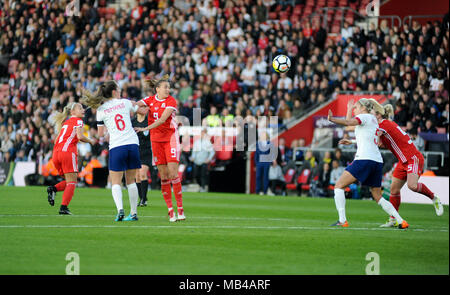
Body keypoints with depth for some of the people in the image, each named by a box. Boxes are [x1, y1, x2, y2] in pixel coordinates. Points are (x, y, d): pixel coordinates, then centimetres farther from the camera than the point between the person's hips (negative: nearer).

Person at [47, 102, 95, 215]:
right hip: (68, 151, -7)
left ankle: (53, 189, -8)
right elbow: (80, 136, -10)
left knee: (69, 182, 17)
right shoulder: (78, 121, 4)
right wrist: (90, 141, 6)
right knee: (72, 182, -4)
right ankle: (64, 207, -16)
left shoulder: (65, 122, 26)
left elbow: (57, 140, 24)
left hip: (56, 153, 7)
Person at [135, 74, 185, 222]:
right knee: (163, 176, 0)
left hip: (170, 138, -3)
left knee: (173, 174, -11)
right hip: (156, 139, 3)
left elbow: (162, 120, -16)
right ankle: (170, 211, 1)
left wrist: (145, 128, -25)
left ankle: (180, 209, -6)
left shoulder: (171, 101, -6)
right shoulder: (150, 100, 6)